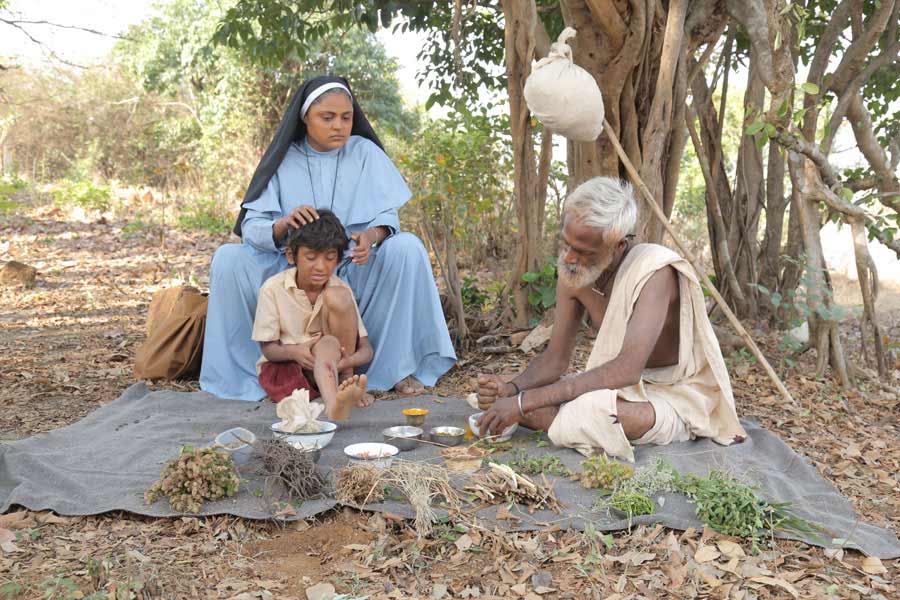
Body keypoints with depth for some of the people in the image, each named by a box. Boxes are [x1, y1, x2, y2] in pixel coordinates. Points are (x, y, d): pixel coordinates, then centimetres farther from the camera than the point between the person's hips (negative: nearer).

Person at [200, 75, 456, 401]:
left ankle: (397, 365, -14)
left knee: (408, 248, -26)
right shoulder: (284, 160, -1)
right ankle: (243, 368, -9)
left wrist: (372, 235, -31)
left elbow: (388, 215, -6)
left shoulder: (364, 153, 0)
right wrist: (284, 224, -33)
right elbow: (251, 227, -9)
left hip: (355, 273, 0)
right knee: (228, 259, -21)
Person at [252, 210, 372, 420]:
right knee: (328, 344, -36)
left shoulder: (341, 289, -5)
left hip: (333, 362, 2)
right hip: (282, 365, -2)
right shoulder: (273, 288, -10)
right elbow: (268, 349, -8)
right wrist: (294, 352, -32)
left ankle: (346, 380, -17)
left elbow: (366, 349, -7)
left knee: (336, 297, -21)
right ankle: (333, 403, -66)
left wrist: (348, 361, -31)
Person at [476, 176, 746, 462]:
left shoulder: (655, 269, -28)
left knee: (587, 411, -37)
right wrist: (512, 388, -21)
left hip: (676, 398, -6)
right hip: (624, 387, 7)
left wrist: (527, 401, -38)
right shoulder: (571, 275, -6)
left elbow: (627, 369, -37)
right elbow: (555, 359, 2)